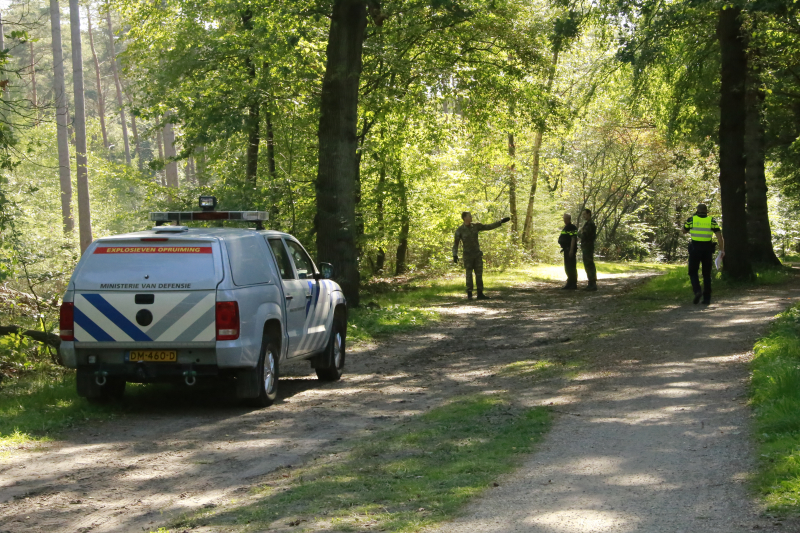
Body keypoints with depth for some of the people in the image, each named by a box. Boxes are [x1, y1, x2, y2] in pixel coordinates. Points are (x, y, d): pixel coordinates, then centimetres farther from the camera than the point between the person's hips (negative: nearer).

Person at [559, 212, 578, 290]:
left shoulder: (572, 227, -12)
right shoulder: (566, 227, 19)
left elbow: (573, 239, -19)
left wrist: (571, 250, -24)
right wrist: (564, 248, 23)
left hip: (570, 249, -10)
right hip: (566, 249, 10)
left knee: (571, 267, -9)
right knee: (567, 267, 12)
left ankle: (573, 284, -7)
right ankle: (570, 283, 17)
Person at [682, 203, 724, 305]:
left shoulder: (692, 219, 2)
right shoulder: (711, 221, 5)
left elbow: (684, 231, 19)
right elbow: (719, 235, -4)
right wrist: (722, 250, -4)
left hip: (695, 248, -2)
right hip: (708, 249, 2)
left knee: (693, 272, 9)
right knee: (707, 274, 11)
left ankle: (697, 291, -15)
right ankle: (707, 298, 8)